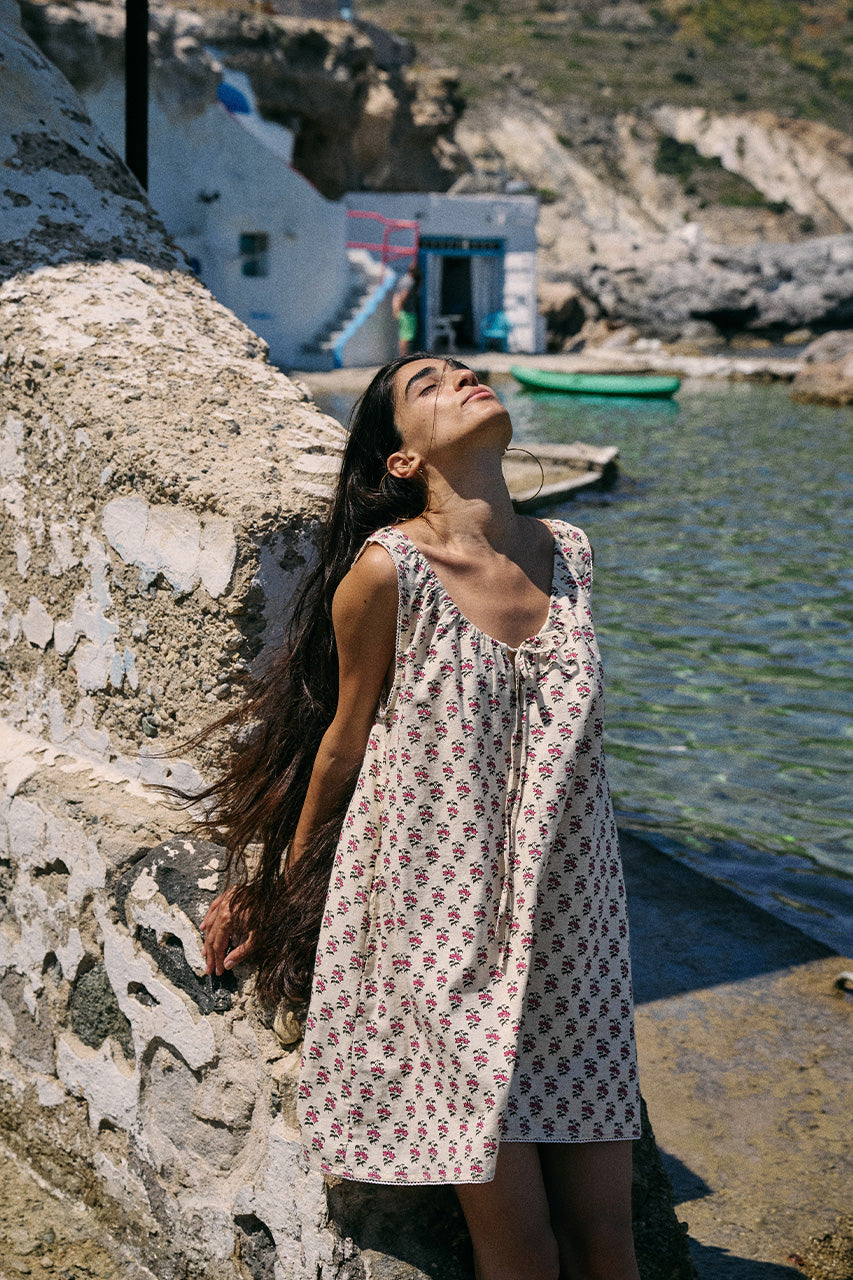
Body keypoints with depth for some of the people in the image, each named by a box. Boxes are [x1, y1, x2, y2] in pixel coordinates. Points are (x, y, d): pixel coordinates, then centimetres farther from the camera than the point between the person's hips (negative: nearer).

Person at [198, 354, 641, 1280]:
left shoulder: (568, 553, 4)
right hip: (441, 925, -4)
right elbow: (346, 738, 1)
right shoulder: (386, 570, -13)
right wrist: (277, 887, 14)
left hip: (567, 922, 5)